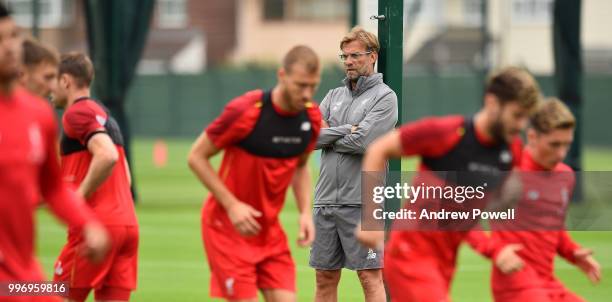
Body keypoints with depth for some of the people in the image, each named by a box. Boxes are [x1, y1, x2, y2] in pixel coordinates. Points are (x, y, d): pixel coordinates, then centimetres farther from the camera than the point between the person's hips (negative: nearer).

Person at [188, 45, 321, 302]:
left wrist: (305, 212, 0)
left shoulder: (312, 118, -3)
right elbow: (197, 157, -11)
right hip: (228, 224, -5)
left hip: (269, 228, 5)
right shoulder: (244, 111, -20)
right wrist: (232, 205, -18)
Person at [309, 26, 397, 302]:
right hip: (326, 200, 6)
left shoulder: (384, 97, -2)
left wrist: (327, 134, 0)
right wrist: (345, 130, -9)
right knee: (325, 277, 9)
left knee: (370, 278, -6)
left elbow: (362, 141, -15)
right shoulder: (334, 96, 17)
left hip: (361, 203, -6)